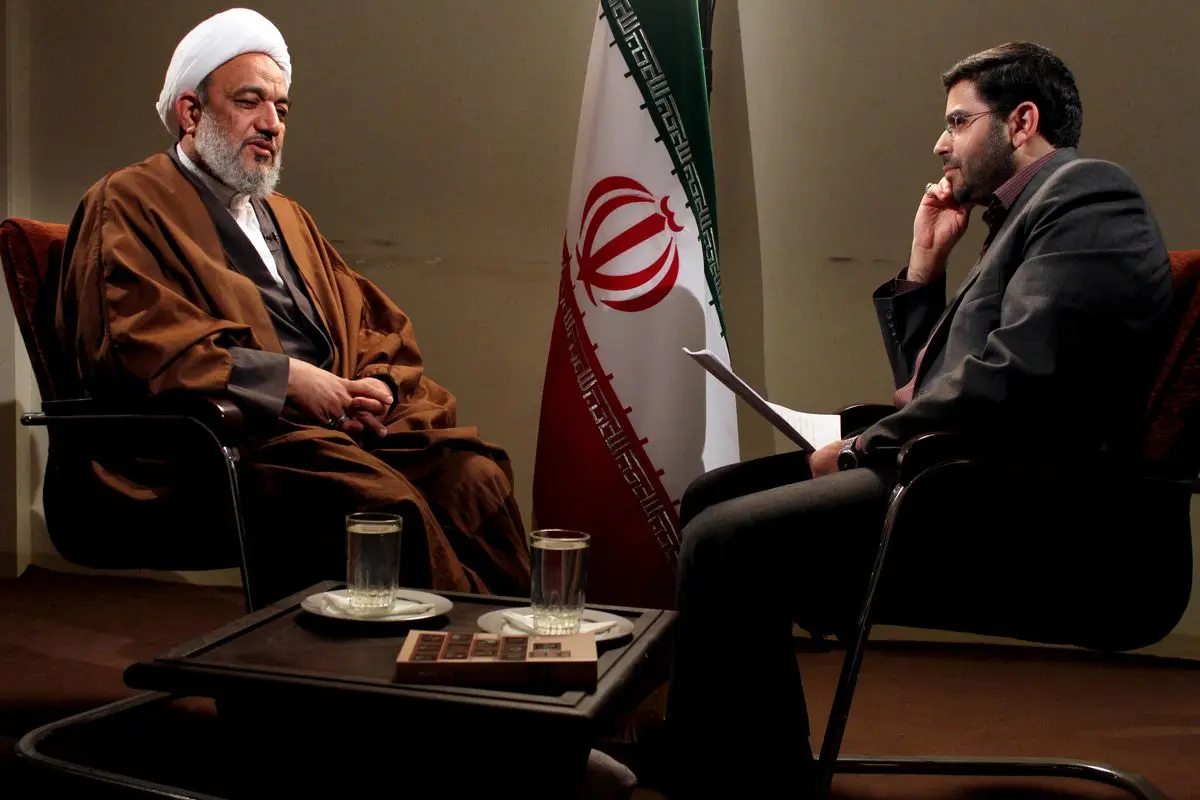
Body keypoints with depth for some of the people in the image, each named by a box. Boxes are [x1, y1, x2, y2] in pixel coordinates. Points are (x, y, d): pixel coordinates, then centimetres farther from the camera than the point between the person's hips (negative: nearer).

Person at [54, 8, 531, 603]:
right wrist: (283, 378, -13)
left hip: (346, 423, 7)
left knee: (476, 476, -20)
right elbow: (133, 345, -10)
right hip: (231, 437, -7)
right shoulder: (128, 205, 6)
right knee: (387, 505, -33)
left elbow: (379, 327, 26)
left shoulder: (288, 217, 30)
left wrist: (379, 385, 2)